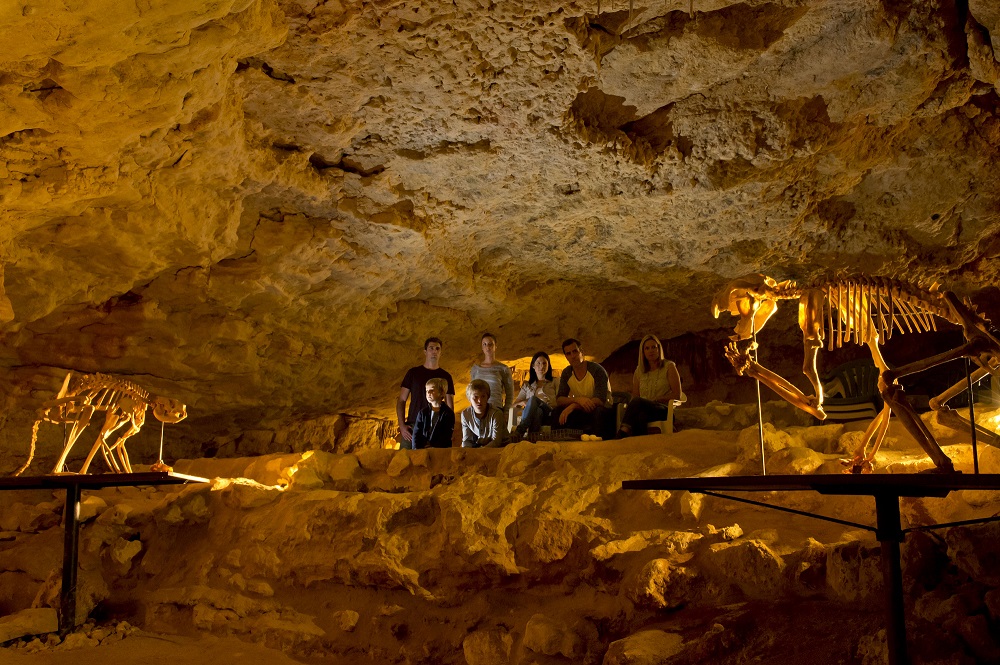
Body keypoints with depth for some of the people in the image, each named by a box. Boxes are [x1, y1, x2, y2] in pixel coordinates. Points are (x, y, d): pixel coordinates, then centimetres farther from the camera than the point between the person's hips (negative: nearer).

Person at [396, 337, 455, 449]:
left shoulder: (445, 376, 9)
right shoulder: (413, 373, 9)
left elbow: (449, 407, 8)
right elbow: (401, 400, 7)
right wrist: (401, 425, -5)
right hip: (412, 426, 0)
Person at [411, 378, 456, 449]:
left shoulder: (448, 413, 2)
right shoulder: (423, 412, 12)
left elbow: (446, 436, -3)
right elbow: (416, 433, 9)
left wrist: (432, 447, -14)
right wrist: (416, 449, -8)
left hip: (441, 450, -3)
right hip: (422, 449, 3)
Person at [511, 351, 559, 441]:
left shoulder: (555, 383, 27)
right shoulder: (527, 386, 32)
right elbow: (514, 404, 23)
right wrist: (522, 402, -3)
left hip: (550, 415, -1)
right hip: (534, 414, 2)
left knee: (533, 399, -37)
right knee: (537, 411, -40)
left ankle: (519, 432, -56)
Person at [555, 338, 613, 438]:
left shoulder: (597, 370, -15)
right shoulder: (567, 373, 1)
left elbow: (600, 400, -25)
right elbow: (559, 400, -5)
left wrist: (572, 406, -35)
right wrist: (577, 399, -27)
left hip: (602, 412, -4)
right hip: (582, 413, 4)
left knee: (599, 411, -38)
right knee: (558, 412, -22)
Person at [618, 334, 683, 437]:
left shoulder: (669, 366, 10)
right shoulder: (639, 371, 22)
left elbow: (677, 395, 2)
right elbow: (635, 395, 17)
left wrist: (655, 400, -11)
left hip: (664, 410, -3)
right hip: (644, 409, 3)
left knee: (637, 401, -37)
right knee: (640, 415, -40)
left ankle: (623, 433, -55)